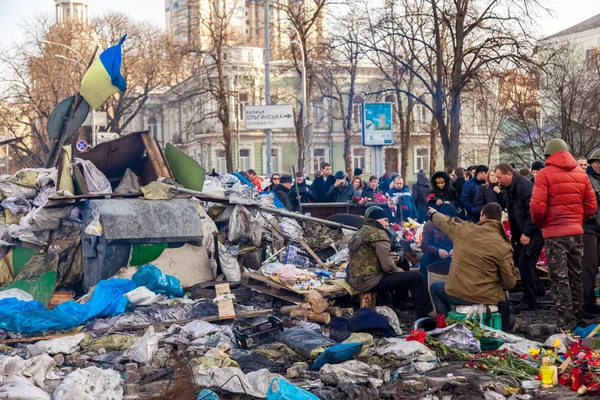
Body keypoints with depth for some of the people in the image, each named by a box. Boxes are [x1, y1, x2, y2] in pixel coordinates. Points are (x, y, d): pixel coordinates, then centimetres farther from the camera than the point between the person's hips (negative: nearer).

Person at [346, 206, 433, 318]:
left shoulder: (360, 232, 15)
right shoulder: (378, 233, -11)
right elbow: (388, 266, -17)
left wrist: (389, 257, 12)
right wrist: (399, 271, 3)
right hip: (369, 281, -10)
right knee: (417, 277, -8)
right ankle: (424, 316, -3)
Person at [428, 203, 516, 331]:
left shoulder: (464, 229, -6)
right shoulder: (504, 247, -12)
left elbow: (445, 223, 18)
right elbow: (510, 283, -8)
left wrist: (433, 213, 42)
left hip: (456, 294, 0)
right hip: (487, 298, 0)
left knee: (435, 287, 33)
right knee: (502, 298, 36)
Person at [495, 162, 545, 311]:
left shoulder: (525, 186, -21)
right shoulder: (509, 188, 8)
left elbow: (533, 212, -24)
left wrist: (527, 233, -21)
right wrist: (513, 233, 13)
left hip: (534, 230, -9)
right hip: (522, 231, 9)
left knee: (525, 262, -11)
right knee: (520, 261, 13)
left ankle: (529, 301, -2)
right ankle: (538, 289, 32)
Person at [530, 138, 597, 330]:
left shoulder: (545, 174, -9)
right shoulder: (581, 173, 7)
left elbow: (537, 206, -16)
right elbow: (591, 205, 6)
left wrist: (540, 223, 2)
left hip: (555, 233, -5)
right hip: (576, 232, 5)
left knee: (559, 279, 1)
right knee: (575, 277, 16)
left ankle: (567, 323, -1)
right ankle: (577, 317, 24)